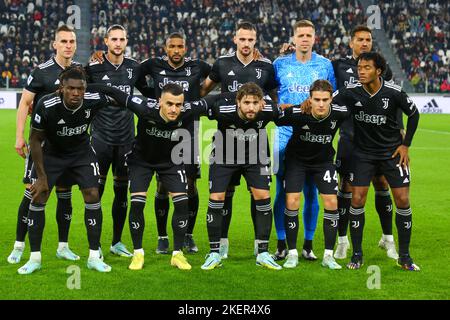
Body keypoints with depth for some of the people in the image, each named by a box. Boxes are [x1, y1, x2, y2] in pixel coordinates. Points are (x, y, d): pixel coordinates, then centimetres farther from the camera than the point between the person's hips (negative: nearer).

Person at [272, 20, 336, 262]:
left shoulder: (325, 65, 4)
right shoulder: (280, 64, 4)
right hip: (285, 135, 0)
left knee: (311, 192, 4)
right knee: (282, 191, 0)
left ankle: (308, 245, 14)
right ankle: (281, 244, 10)